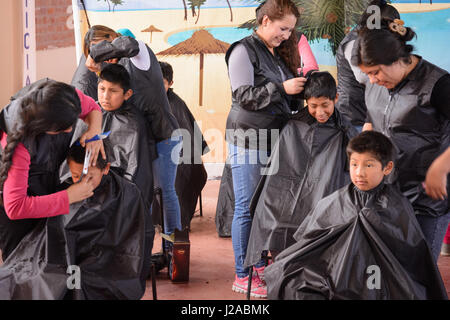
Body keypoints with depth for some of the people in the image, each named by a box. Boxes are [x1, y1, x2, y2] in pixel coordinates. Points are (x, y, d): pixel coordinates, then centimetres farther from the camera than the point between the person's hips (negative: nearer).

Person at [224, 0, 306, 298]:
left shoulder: (280, 54, 16)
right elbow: (244, 96, -15)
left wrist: (300, 92, 1)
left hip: (275, 140, 7)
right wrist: (282, 88, -20)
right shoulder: (244, 50, -7)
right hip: (249, 141, -7)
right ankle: (243, 276, 4)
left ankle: (261, 266, 22)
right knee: (247, 208, -3)